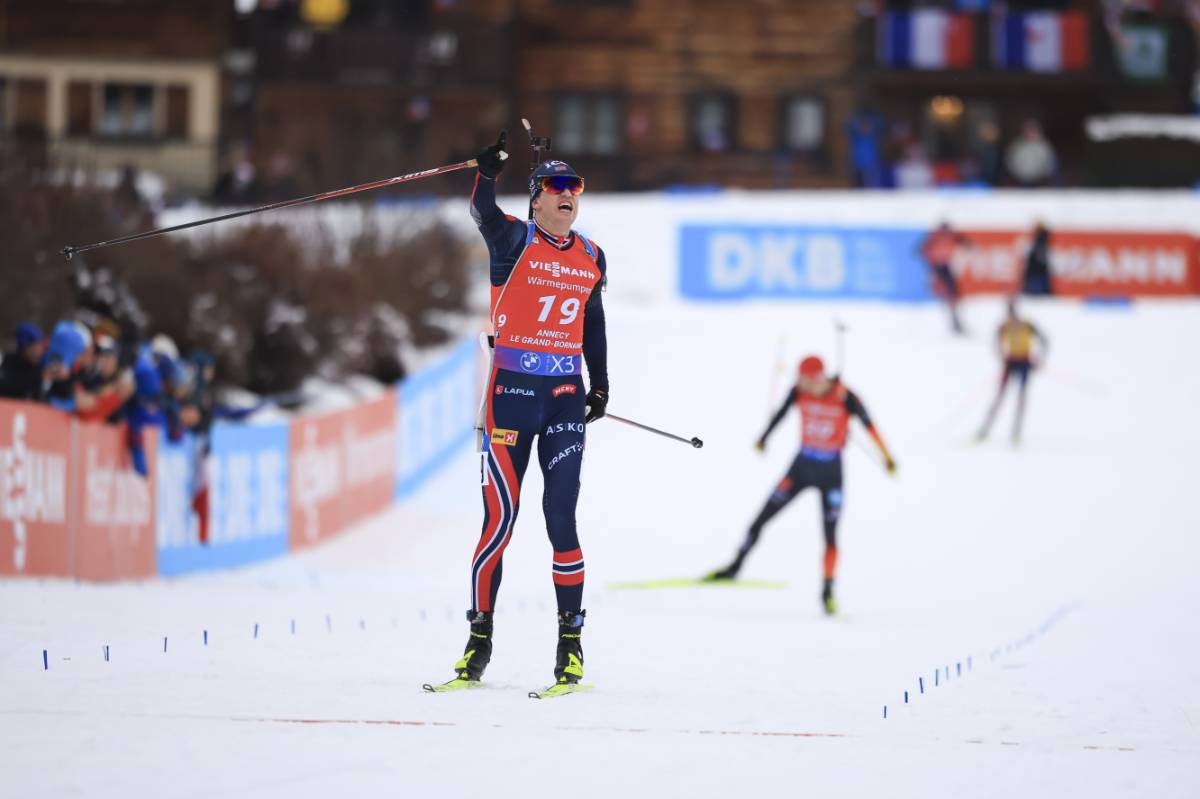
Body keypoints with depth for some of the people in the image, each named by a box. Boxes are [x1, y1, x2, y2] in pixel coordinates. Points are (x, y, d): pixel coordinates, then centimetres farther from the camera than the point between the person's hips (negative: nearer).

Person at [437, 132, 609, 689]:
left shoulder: (591, 257, 12)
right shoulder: (515, 240, -2)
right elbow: (483, 213, -23)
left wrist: (600, 385, 20)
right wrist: (488, 169, -41)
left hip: (564, 394, 3)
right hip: (511, 391, -3)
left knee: (562, 519, -3)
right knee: (499, 519, -3)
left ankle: (571, 641, 3)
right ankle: (479, 639, 5)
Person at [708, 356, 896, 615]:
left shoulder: (846, 398, -19)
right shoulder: (799, 392, -9)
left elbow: (869, 425, -20)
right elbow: (781, 413, 7)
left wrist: (886, 456, -26)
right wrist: (764, 438, 19)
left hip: (831, 473, -3)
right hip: (802, 466, 3)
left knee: (830, 534, -8)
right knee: (761, 518, 4)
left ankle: (828, 592, 3)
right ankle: (735, 567, 18)